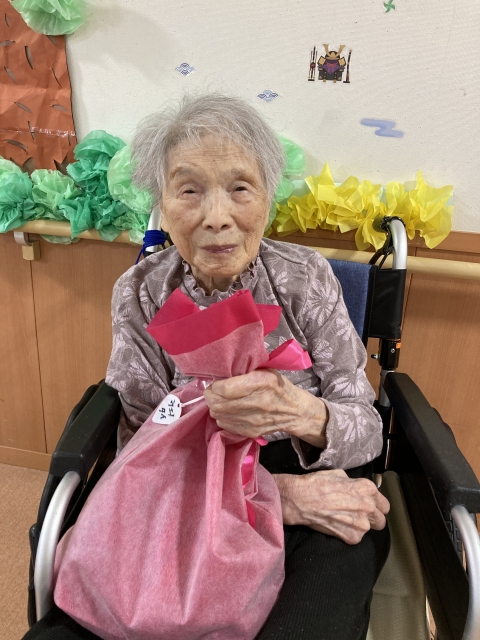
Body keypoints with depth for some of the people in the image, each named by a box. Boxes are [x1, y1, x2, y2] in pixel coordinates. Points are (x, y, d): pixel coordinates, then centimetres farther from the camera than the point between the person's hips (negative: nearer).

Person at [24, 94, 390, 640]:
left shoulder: (306, 278, -8)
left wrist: (304, 415, -32)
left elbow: (367, 429, -7)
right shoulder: (139, 294, -6)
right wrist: (281, 493, -21)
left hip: (319, 499, 1)